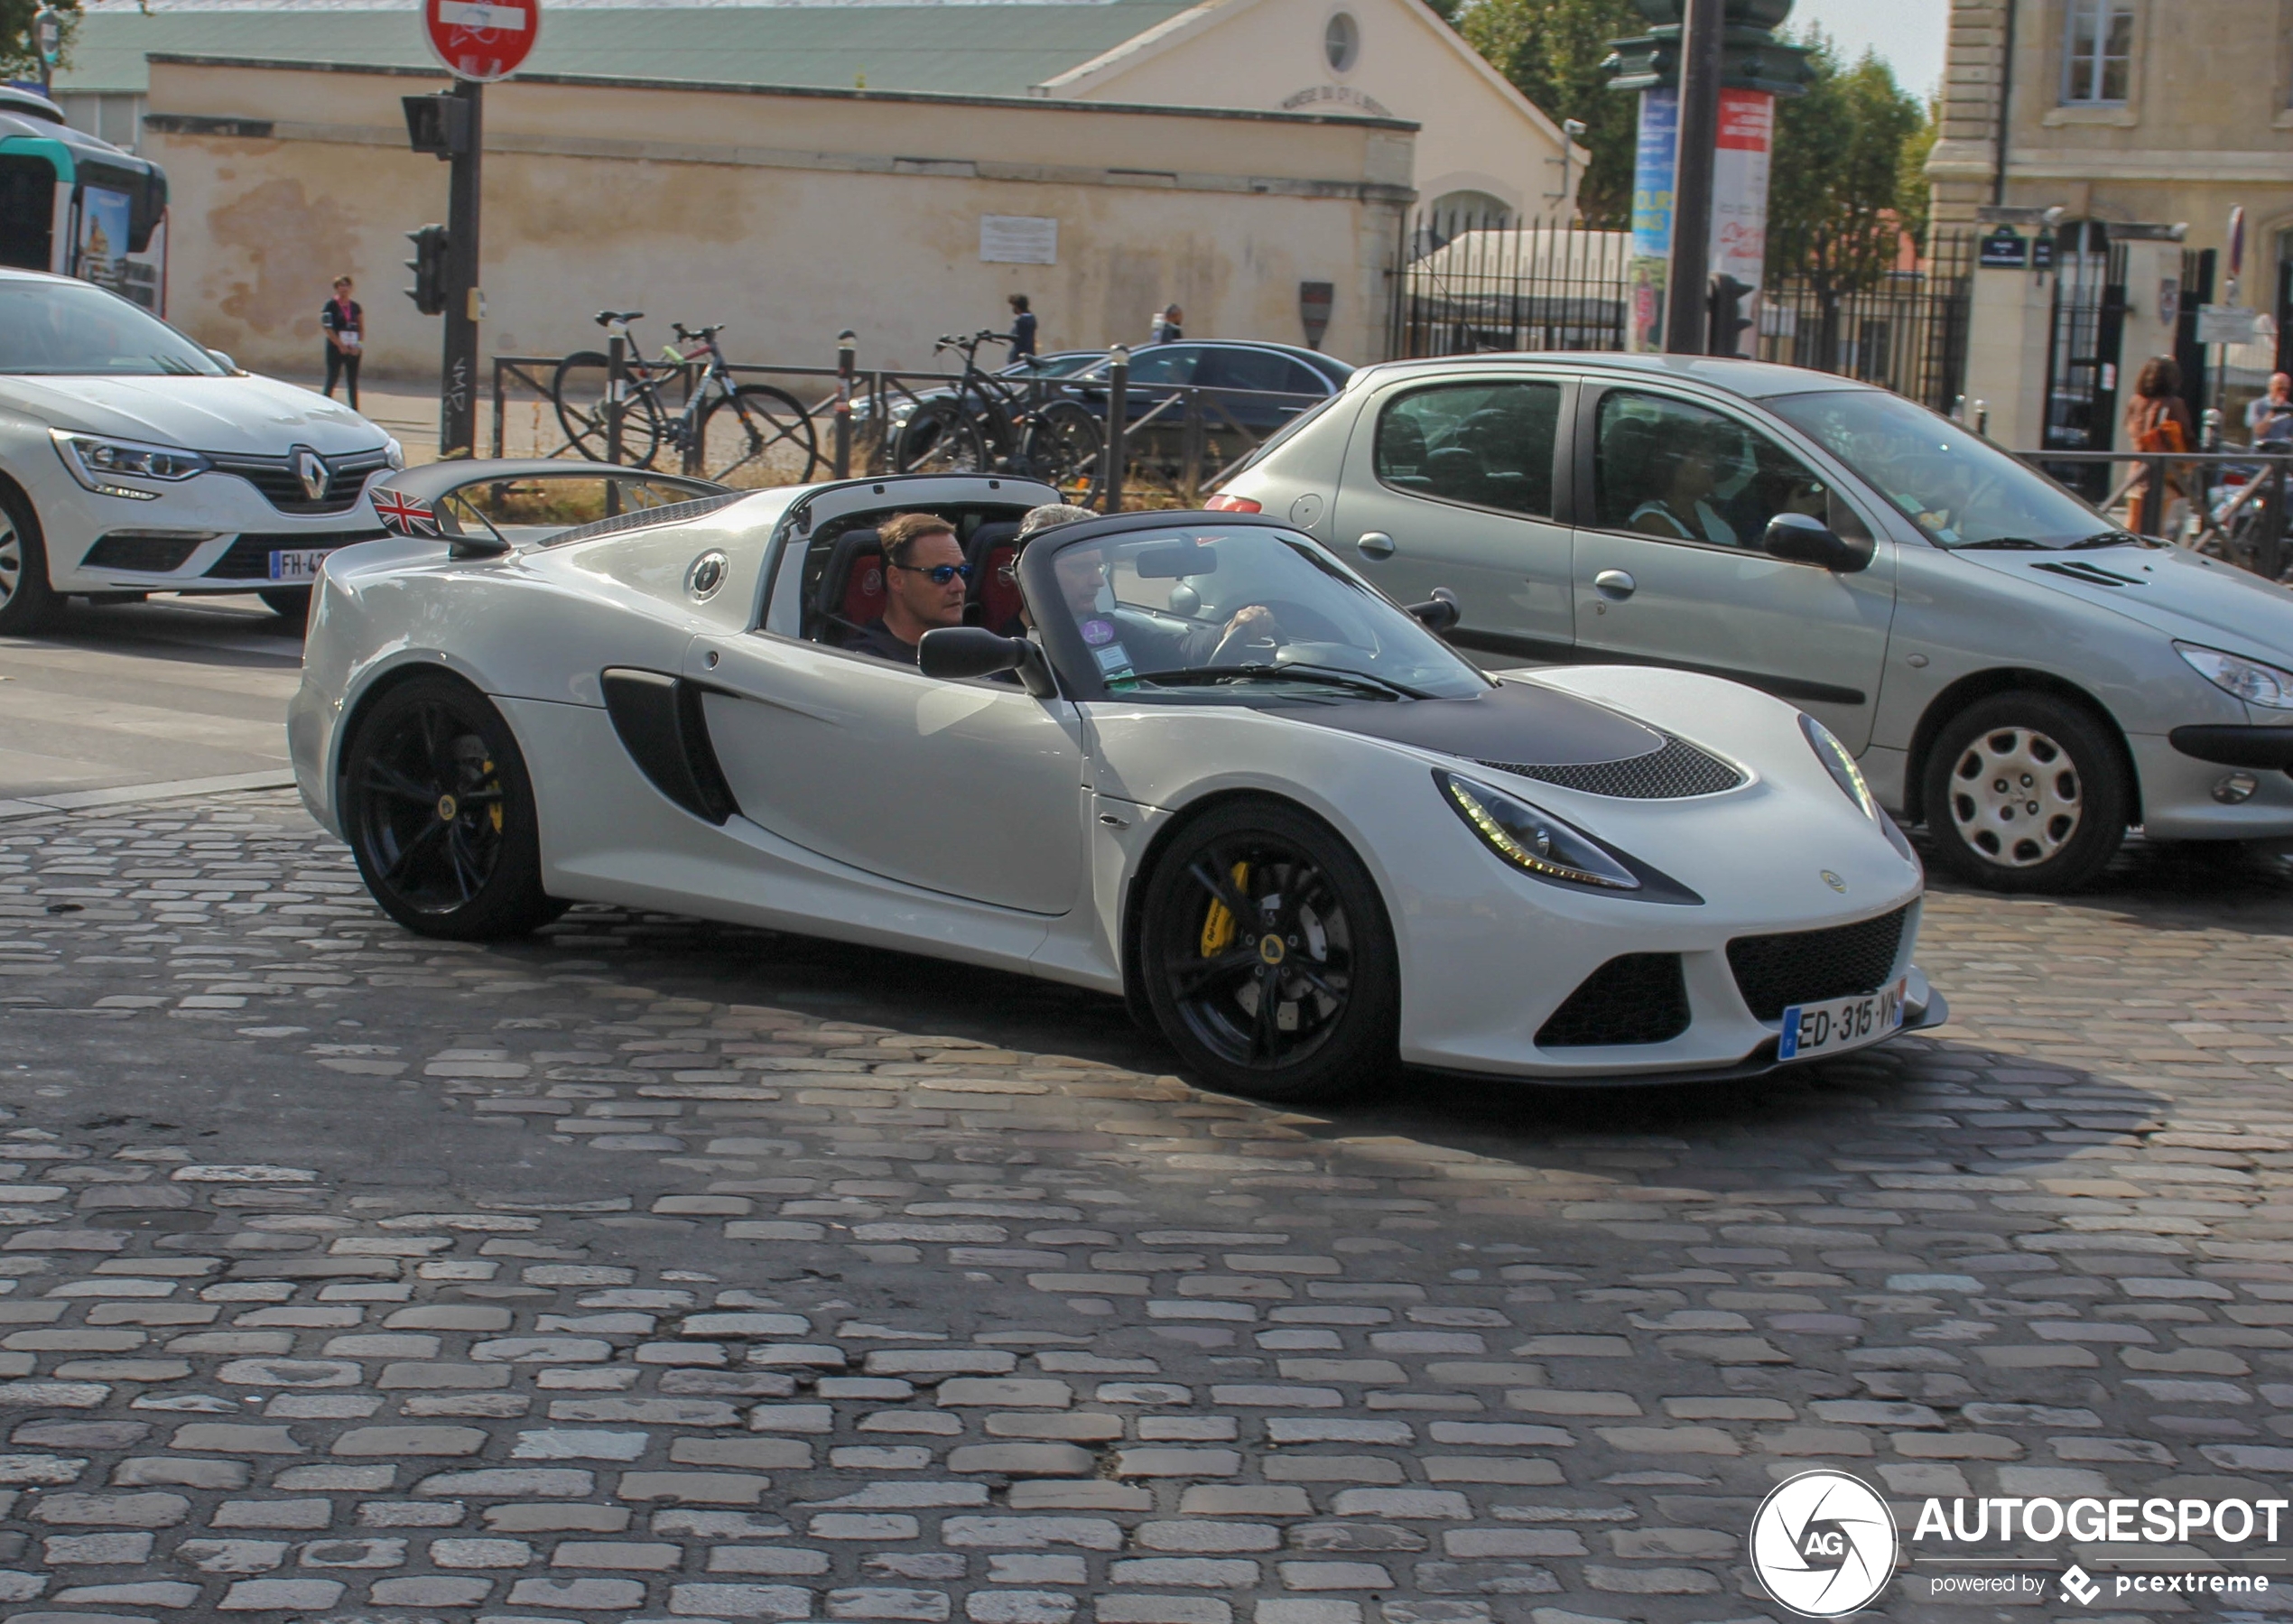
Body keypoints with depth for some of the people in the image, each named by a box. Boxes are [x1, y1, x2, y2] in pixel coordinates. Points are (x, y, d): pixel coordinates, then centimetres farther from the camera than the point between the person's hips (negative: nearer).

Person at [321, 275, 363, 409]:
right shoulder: (330, 306, -4)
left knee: (353, 382, 7)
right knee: (332, 380, -4)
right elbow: (327, 328, -10)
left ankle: (355, 411, 10)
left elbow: (362, 328, 10)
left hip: (353, 349, 4)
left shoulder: (356, 307, 10)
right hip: (336, 348, -4)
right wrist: (340, 344, -15)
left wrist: (359, 344, -6)